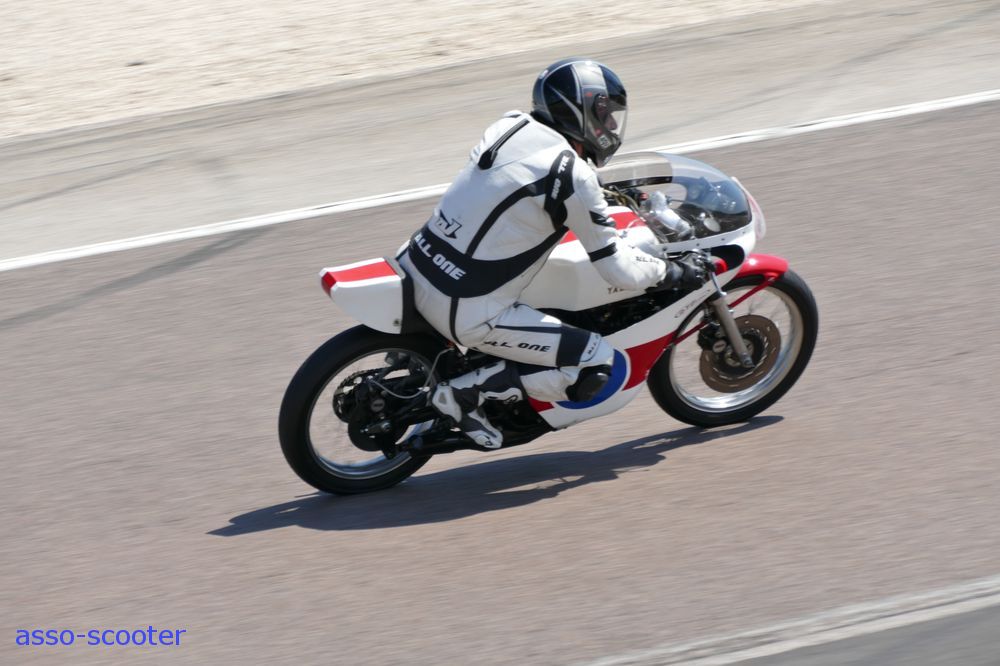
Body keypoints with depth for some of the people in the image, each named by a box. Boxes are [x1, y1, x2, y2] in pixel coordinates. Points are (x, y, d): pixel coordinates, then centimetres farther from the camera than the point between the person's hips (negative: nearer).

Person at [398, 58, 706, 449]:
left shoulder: (511, 125, 5)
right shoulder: (574, 179, -16)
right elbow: (620, 271, -11)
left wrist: (599, 193, 35)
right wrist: (671, 272, 7)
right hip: (469, 312, -8)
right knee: (599, 366, -3)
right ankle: (467, 392, -3)